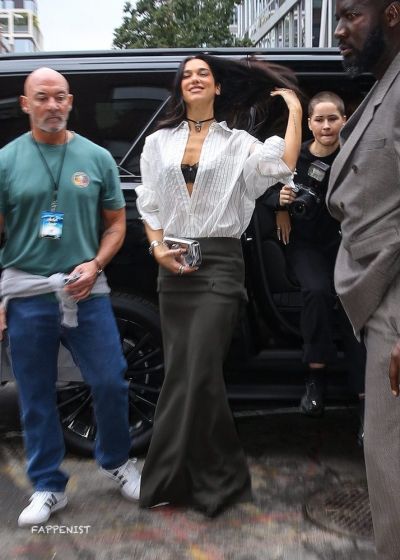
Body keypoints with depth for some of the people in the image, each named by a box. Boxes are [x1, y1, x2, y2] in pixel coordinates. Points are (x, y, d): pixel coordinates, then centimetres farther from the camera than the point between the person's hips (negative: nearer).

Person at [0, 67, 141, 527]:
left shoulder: (97, 157, 5)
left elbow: (116, 222, 9)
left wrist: (94, 266, -9)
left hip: (86, 291, 1)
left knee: (110, 384, 3)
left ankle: (116, 462, 31)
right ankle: (48, 486, 26)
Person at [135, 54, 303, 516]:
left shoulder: (236, 143, 5)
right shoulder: (159, 142, 14)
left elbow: (282, 165, -12)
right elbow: (148, 205, 12)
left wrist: (294, 109, -7)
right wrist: (158, 247, -3)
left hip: (219, 263, -4)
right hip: (173, 265, 4)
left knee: (198, 373, -9)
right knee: (180, 372, 7)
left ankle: (198, 478, 11)